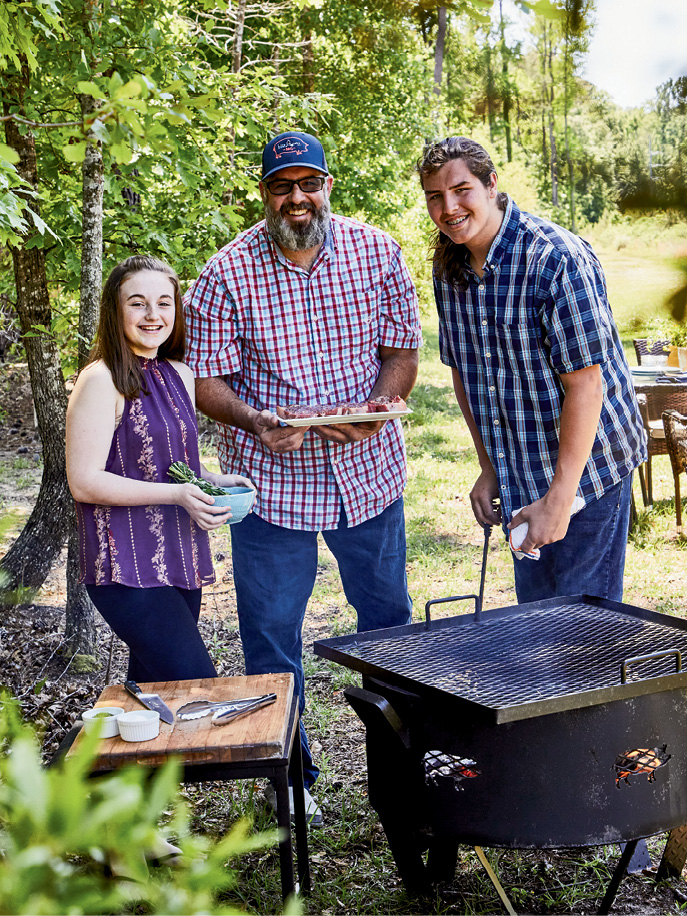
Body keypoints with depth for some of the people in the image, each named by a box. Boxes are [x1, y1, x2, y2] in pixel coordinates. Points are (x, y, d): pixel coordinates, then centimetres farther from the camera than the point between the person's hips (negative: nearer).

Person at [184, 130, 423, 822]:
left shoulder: (377, 253, -1)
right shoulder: (226, 274, -8)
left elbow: (402, 349, 2)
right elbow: (207, 380, -7)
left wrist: (376, 408, -18)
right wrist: (254, 421, -26)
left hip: (367, 470, 2)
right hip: (271, 479, -2)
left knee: (386, 610, 16)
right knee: (271, 628, 5)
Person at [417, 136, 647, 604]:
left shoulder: (557, 259, -22)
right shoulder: (449, 265, 2)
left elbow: (585, 382, -23)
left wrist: (559, 499, -23)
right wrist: (489, 469, 9)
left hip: (584, 471, -7)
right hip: (520, 480, 7)